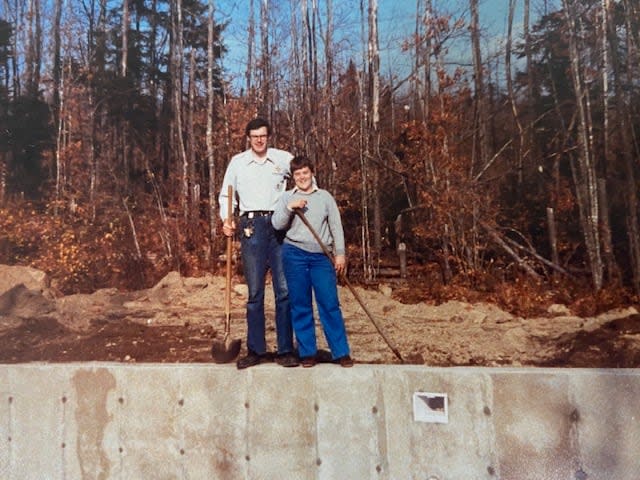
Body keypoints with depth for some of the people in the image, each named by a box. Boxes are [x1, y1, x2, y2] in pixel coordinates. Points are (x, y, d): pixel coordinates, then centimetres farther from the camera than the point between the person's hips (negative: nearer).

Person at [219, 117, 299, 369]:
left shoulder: (284, 158, 9)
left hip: (279, 224, 0)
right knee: (255, 291, 2)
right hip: (251, 226, 0)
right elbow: (226, 195, 14)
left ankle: (286, 350, 5)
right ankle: (255, 350, 10)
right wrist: (227, 219, -4)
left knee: (284, 289, -2)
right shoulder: (237, 162, 10)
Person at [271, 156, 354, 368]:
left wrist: (340, 253, 4)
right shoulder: (287, 198, 10)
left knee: (330, 304, -2)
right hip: (295, 254, 0)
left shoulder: (325, 197, 11)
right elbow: (277, 224, 2)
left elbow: (336, 227, 10)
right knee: (300, 306, 4)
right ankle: (307, 352, 14)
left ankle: (341, 352, 5)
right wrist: (289, 208, -12)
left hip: (322, 256, 0)